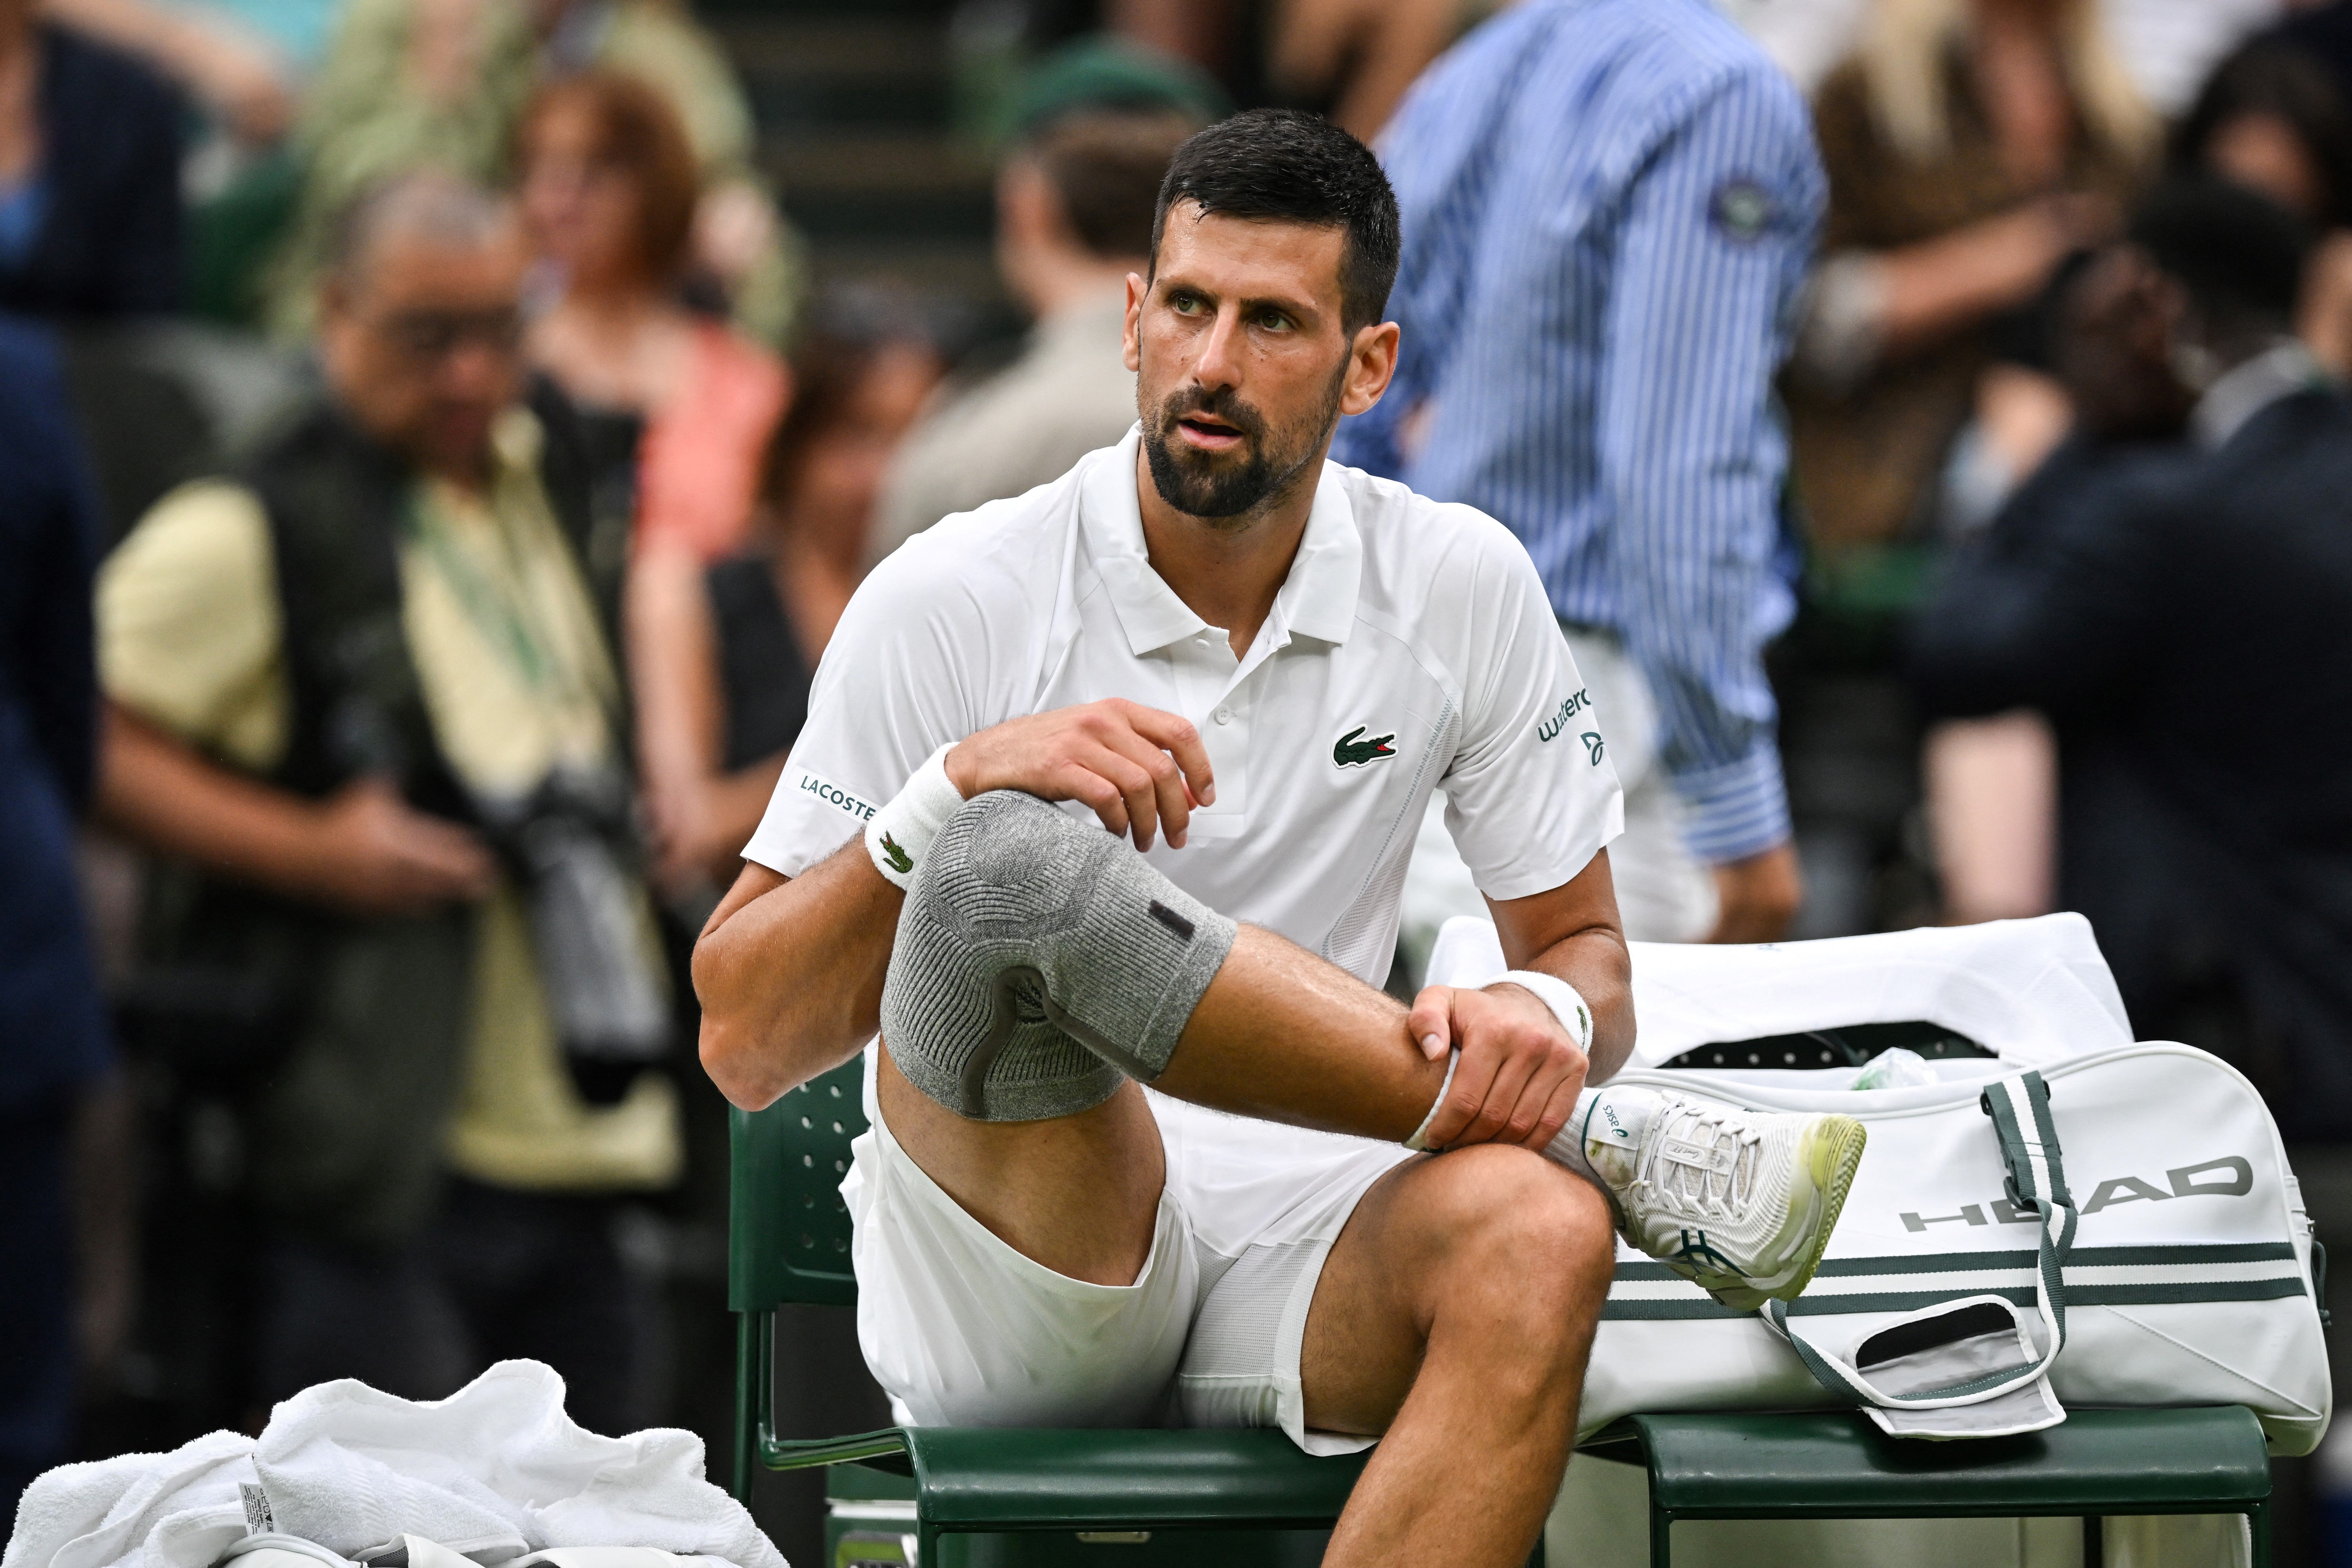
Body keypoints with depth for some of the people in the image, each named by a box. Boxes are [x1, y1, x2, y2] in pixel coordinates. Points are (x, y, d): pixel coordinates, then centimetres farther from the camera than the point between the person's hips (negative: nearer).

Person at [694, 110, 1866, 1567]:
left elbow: (1588, 955, 13)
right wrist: (960, 787, -23)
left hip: (1298, 1254, 2)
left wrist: (1547, 1016, -13)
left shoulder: (1462, 587, 5)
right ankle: (1613, 1143, -20)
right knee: (1016, 864, -32)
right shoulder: (952, 603, -4)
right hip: (1010, 1270, -2)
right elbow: (744, 1043, -6)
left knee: (1534, 1237, -34)